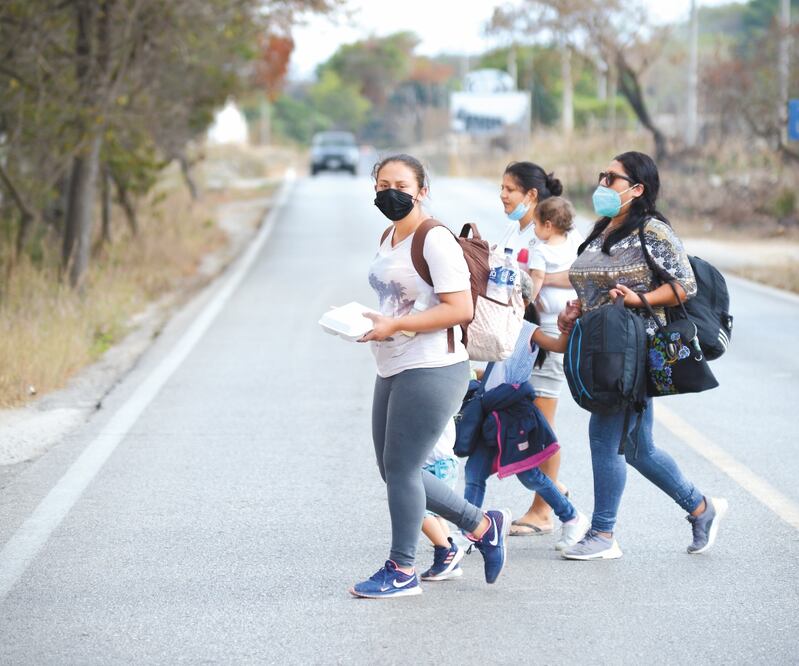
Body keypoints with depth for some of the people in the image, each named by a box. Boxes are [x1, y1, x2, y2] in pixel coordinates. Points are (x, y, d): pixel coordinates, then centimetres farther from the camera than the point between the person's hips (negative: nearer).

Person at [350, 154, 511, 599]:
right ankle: (483, 525, 25)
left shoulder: (435, 240, -13)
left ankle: (402, 570, 9)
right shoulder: (388, 238, 15)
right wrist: (364, 321, 11)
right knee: (394, 470, 11)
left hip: (431, 370, -10)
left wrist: (394, 326, -23)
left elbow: (461, 309, -20)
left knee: (400, 467, -5)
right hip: (393, 371, 10)